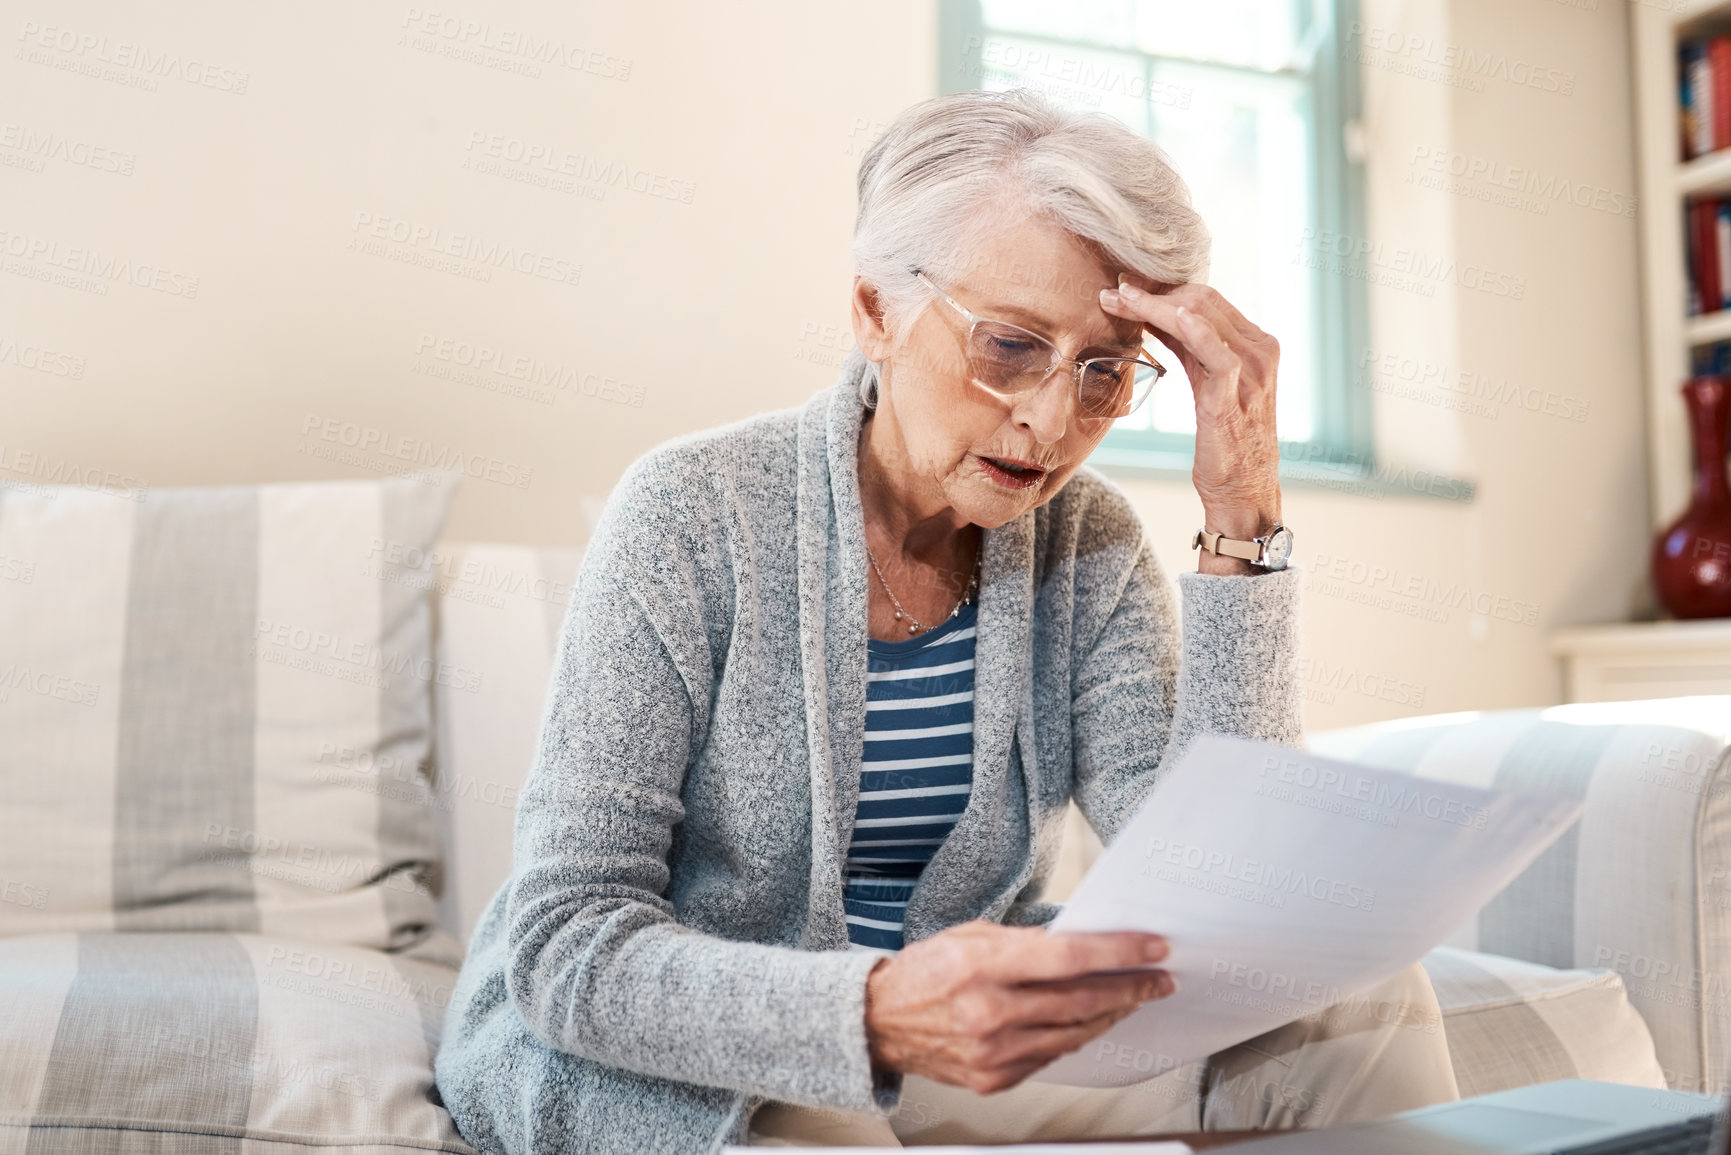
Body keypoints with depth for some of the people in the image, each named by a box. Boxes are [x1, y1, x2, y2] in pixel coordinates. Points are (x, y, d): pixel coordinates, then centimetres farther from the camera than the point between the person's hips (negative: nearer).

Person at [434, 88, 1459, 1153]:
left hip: (957, 1053, 4)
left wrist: (1245, 520, -21)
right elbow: (566, 944, -21)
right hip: (653, 1057, -3)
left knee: (1366, 1000, -14)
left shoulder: (1091, 549, -4)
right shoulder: (694, 517, -17)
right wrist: (874, 1013, -41)